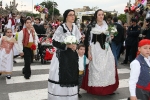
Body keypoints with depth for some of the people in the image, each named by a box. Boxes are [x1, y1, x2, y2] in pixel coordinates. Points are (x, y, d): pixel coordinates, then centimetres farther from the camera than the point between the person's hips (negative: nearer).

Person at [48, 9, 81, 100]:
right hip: (63, 56, -5)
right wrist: (67, 45, -19)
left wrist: (76, 46, -3)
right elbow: (55, 42, -12)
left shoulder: (75, 27, 9)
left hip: (73, 56, 5)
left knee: (72, 75, 9)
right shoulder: (61, 28, -8)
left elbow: (79, 40, 17)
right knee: (62, 75, -3)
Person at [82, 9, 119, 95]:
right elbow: (89, 40, -5)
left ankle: (107, 88, 18)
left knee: (107, 67, 4)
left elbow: (108, 39, 16)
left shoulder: (106, 26, 10)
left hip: (105, 49, 4)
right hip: (95, 49, -4)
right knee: (96, 68, 1)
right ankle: (95, 88, 14)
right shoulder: (92, 26, -2)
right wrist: (89, 52, -9)